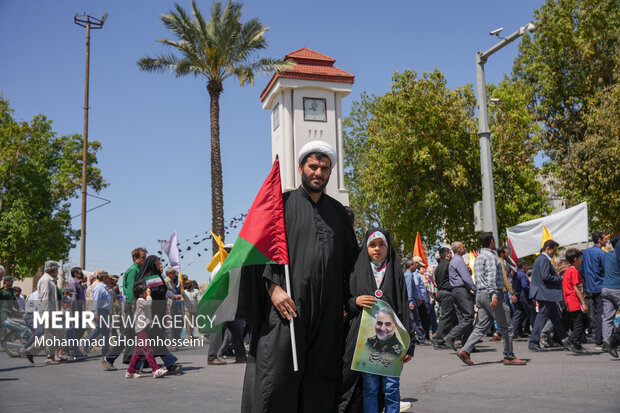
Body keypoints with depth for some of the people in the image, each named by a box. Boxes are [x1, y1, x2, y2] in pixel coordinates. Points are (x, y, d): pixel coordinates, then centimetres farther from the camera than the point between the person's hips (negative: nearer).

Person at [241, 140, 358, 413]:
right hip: (286, 304, -4)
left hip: (327, 311, 4)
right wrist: (273, 287, -15)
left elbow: (351, 259, 20)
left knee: (319, 380, 6)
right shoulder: (283, 203, 5)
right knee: (277, 375, -7)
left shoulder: (338, 212, 17)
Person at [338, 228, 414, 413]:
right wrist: (356, 301, -12)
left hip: (392, 337, 0)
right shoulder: (358, 272, 10)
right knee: (370, 387, 1)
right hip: (366, 338, 0)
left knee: (391, 387, 1)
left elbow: (404, 308, 5)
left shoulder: (396, 273, 9)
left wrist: (408, 344, -1)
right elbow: (347, 304, 13)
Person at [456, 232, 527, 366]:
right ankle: (509, 357, 6)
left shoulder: (478, 257, 21)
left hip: (480, 293, 9)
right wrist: (494, 295, -27)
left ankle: (465, 350, -5)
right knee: (505, 327, 1)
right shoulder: (490, 256, -8)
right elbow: (491, 276, -20)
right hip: (489, 293, -9)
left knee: (481, 327, 5)